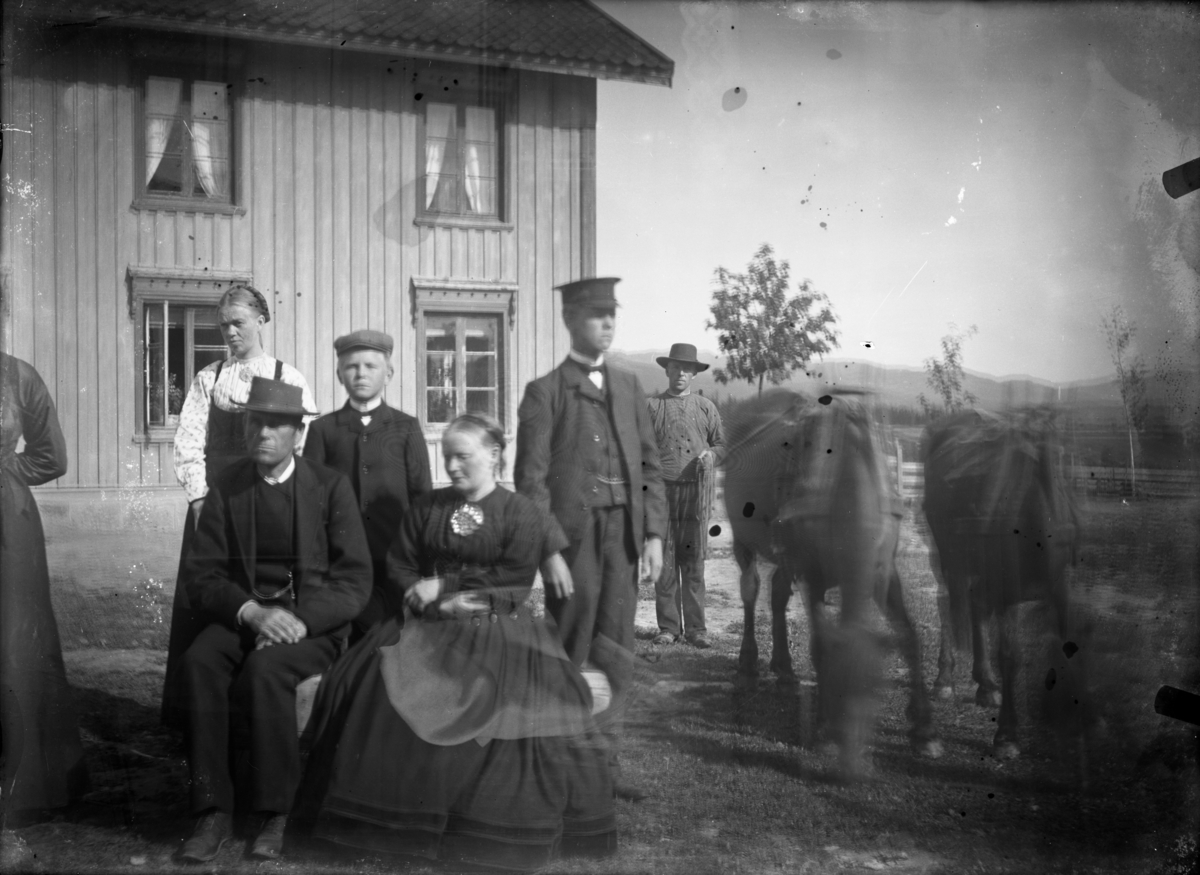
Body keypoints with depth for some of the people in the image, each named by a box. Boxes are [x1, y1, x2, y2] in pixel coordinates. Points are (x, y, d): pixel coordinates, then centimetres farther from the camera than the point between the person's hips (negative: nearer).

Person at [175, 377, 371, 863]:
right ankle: (213, 810, -22)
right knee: (198, 663, -29)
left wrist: (300, 621, -20)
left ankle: (275, 812, -20)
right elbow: (202, 578, 2)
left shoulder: (330, 486, 1)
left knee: (265, 669, -33)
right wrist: (252, 612, -18)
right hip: (243, 617, 3)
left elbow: (354, 582, -3)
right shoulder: (226, 487, 7)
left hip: (314, 621, -2)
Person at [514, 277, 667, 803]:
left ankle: (605, 764, 19)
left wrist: (654, 533, 3)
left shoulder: (628, 386, 13)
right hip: (573, 535, -5)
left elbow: (649, 464, 12)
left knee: (616, 658, 9)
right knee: (571, 659, 3)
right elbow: (531, 478, -6)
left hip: (624, 535, 5)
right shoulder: (545, 392, -2)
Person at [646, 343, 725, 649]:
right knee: (665, 562, -1)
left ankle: (695, 628, 5)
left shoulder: (706, 407, 14)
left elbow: (721, 443, 19)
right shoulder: (651, 405, 9)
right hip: (662, 489, -1)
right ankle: (668, 627, 7)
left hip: (696, 491, 1)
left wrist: (711, 455, -3)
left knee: (694, 561, 0)